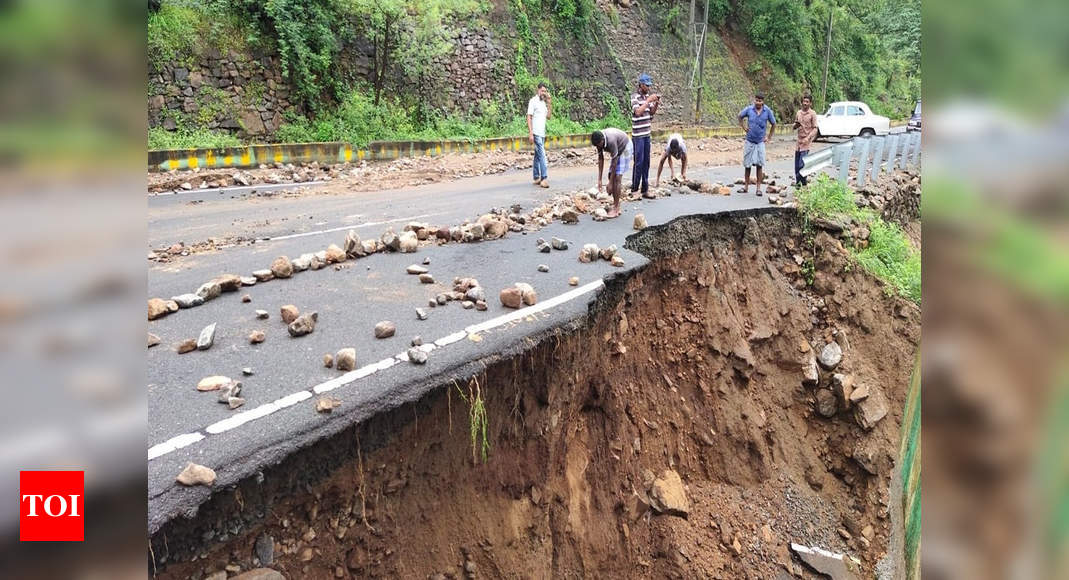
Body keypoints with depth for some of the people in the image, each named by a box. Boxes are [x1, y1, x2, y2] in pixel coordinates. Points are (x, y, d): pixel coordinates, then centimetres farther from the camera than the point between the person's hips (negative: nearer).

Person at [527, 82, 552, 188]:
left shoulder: (543, 102, 16)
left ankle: (536, 178, 16)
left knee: (538, 156, 11)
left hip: (542, 133, 8)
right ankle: (544, 178, -17)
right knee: (542, 155, -14)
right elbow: (529, 117, -12)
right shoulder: (533, 101, -7)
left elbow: (548, 116, 11)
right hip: (536, 133, -8)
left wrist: (550, 104, 2)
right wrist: (530, 133, -19)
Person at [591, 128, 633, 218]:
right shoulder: (598, 140, -16)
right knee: (611, 176, 2)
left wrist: (610, 184, -26)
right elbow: (600, 159, -7)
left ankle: (616, 209, -14)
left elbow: (614, 163, -31)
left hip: (625, 149, -8)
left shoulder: (611, 141, -38)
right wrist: (599, 179, -9)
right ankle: (617, 206, 9)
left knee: (617, 178, -16)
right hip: (616, 150, 8)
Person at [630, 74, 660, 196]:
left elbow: (652, 112, 16)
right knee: (639, 161, -5)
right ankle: (634, 188, 2)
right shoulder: (635, 97, -10)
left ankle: (645, 187, 17)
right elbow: (638, 112, -23)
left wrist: (656, 104, -2)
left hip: (646, 134, 7)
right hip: (638, 135, -7)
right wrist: (648, 101, -22)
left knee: (646, 161, 10)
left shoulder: (647, 96, 11)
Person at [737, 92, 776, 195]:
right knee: (747, 165, 6)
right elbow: (740, 116, 15)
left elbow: (773, 124, 10)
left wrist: (769, 137, 8)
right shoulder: (749, 109, -3)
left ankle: (758, 188, 4)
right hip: (749, 141, 1)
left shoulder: (767, 111, -3)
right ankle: (746, 186, 17)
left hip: (760, 142, -1)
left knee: (759, 165, -3)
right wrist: (743, 127, 7)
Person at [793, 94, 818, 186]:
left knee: (802, 164, -14)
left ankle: (803, 183, -7)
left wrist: (808, 138, -21)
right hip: (799, 141, 6)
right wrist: (796, 125, -5)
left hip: (806, 142, -5)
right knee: (797, 164, 6)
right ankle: (797, 182, 16)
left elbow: (815, 129, -7)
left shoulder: (812, 114, -4)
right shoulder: (798, 113, 12)